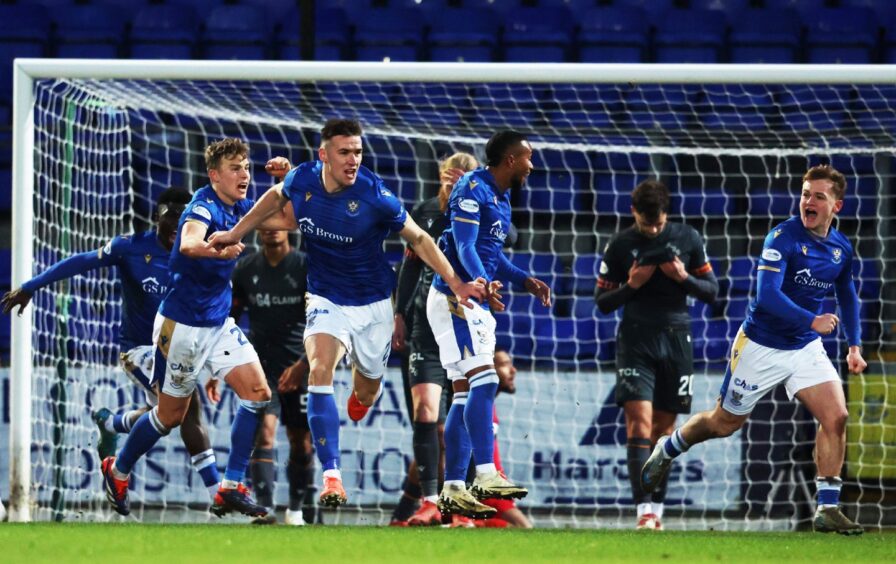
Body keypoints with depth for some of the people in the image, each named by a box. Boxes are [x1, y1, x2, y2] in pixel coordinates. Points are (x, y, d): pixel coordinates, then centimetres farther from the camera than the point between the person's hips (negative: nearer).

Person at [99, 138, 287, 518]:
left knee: (257, 393, -10)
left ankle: (231, 488, -8)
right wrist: (218, 249, -67)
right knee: (171, 413, 6)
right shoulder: (204, 207, -22)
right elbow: (189, 244, -44)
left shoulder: (240, 208, 2)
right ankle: (117, 471, 31)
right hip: (182, 325, -7)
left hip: (219, 323, 7)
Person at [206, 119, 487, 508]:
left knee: (366, 393, 16)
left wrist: (456, 283, -14)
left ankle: (362, 395, 59)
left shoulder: (375, 196, -23)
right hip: (326, 300, 0)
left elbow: (418, 239, -9)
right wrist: (236, 233, 16)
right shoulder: (301, 180, -14)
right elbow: (276, 198, 12)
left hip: (372, 304, 0)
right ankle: (331, 476, -30)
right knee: (319, 370, -26)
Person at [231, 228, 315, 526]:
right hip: (261, 366, 1)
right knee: (264, 431, -17)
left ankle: (296, 511, 22)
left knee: (302, 444, 5)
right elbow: (229, 317, 14)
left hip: (299, 369, -1)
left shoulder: (306, 267, -3)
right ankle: (264, 509, -25)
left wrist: (302, 365, -16)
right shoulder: (245, 269, 6)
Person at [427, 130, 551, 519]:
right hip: (455, 298, -10)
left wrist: (525, 280, 19)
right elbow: (465, 247, -22)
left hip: (476, 305, 10)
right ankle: (486, 475, -23)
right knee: (483, 381, -18)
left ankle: (452, 490, 7)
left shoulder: (501, 198, 18)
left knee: (466, 395, 7)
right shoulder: (473, 190, -12)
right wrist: (483, 283, -37)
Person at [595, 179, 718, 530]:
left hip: (675, 342, 2)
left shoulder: (687, 239, 4)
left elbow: (711, 292, 8)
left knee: (664, 427, 6)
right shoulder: (619, 246, 1)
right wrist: (631, 286, -13)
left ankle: (657, 509, 13)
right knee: (639, 420, -16)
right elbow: (602, 301, 5)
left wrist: (684, 278, -11)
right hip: (635, 342, -2)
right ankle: (644, 511, -23)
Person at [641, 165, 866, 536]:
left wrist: (854, 345, 12)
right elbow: (767, 295, -31)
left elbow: (847, 296, 20)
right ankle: (667, 450, 40)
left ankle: (827, 509, -8)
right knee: (724, 423, 10)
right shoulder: (783, 238, -21)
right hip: (761, 348, -5)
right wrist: (811, 321, -41)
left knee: (835, 417, -15)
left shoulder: (841, 248, 0)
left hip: (806, 349, 5)